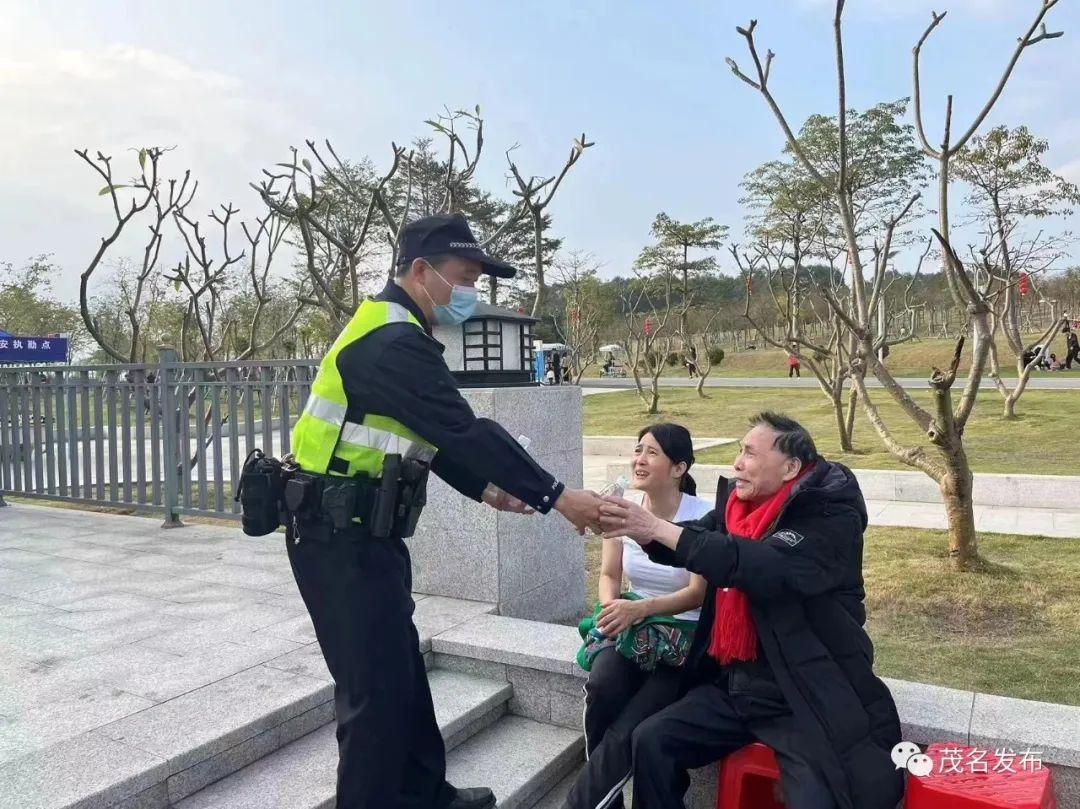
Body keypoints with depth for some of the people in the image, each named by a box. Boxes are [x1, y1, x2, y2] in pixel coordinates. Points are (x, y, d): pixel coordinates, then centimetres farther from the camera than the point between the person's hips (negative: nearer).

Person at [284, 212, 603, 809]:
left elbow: (436, 434, 18)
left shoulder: (392, 332, 13)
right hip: (340, 535, -10)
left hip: (360, 530, 10)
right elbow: (464, 431, -26)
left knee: (401, 665, 18)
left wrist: (483, 488, 9)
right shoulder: (393, 340, -20)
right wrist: (558, 498, -22)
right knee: (376, 681, -1)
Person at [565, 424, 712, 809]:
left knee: (628, 730, -24)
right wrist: (612, 610, -15)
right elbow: (609, 575, 8)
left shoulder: (702, 516, -14)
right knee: (600, 687, -27)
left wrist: (641, 608, -32)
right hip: (632, 630, 4)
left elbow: (698, 593, -16)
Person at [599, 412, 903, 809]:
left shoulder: (831, 518, -17)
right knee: (650, 739, -2)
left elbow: (763, 565, -33)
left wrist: (656, 526, -34)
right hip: (738, 684, 6)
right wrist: (633, 528, -18)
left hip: (810, 698, -6)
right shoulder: (742, 500, 4)